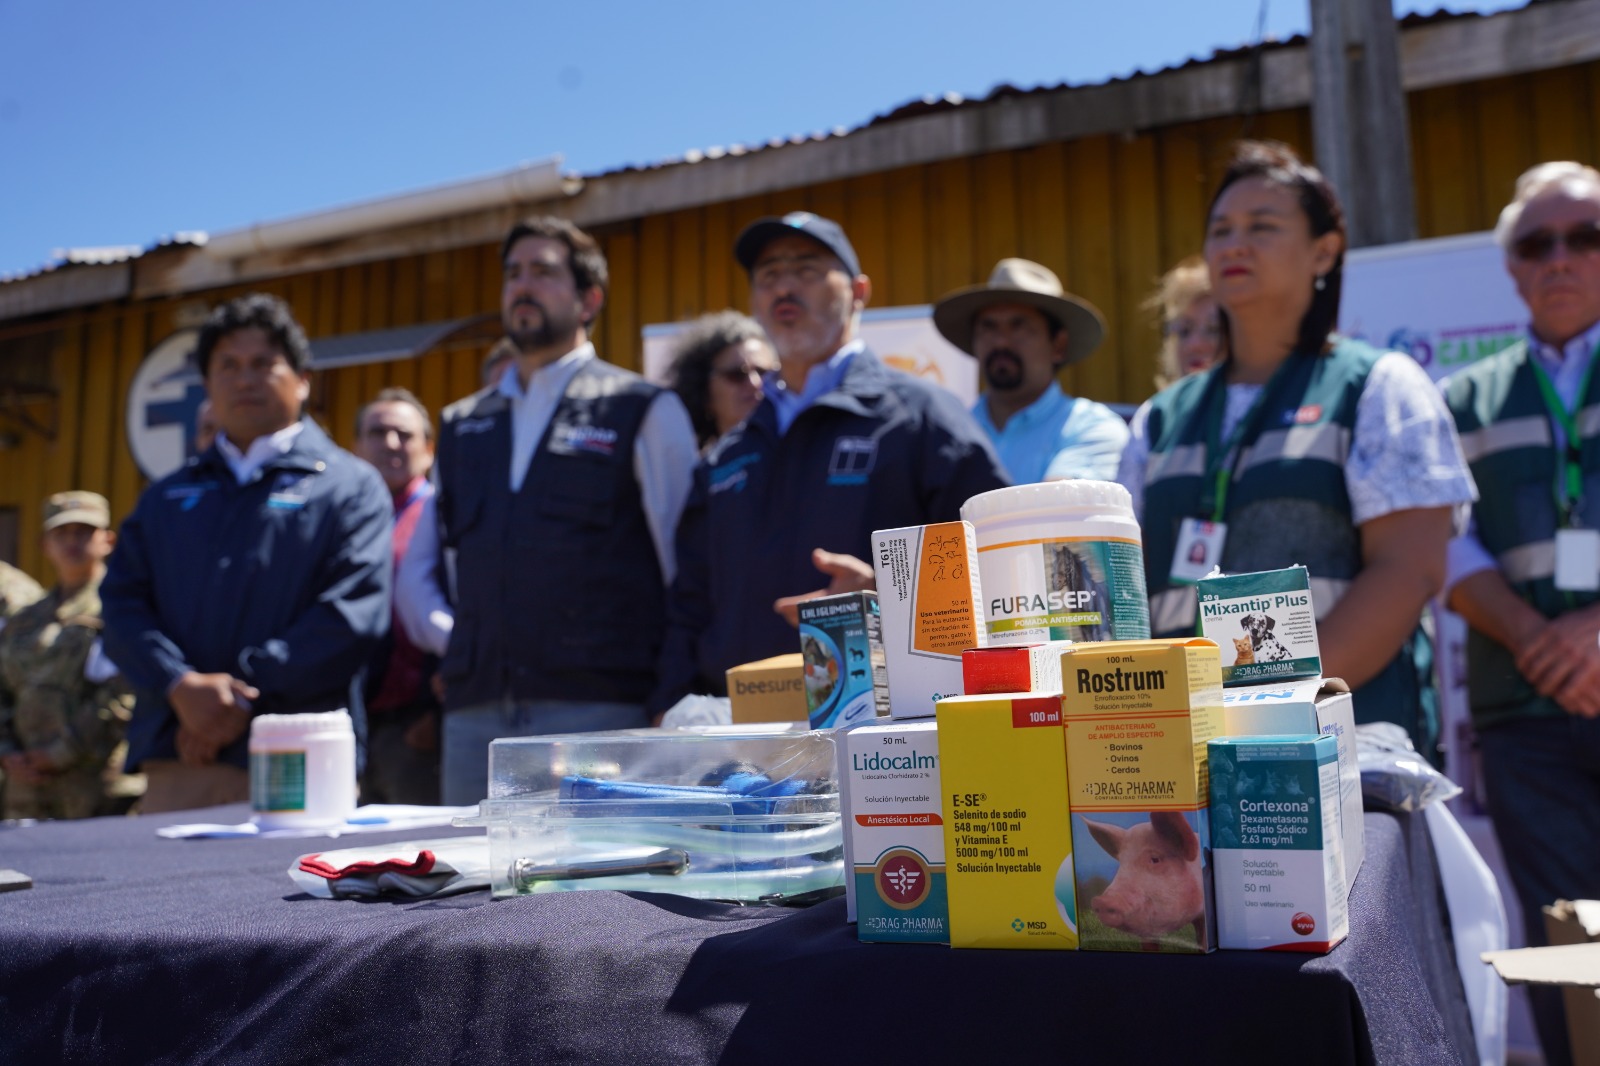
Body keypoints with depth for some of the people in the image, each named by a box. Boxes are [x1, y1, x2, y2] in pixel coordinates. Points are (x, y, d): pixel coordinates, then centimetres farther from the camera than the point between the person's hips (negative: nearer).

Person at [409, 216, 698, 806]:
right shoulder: (461, 424, 20)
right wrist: (455, 640, 8)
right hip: (474, 714, 5)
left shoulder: (645, 412, 4)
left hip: (599, 708, -5)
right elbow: (414, 571, 25)